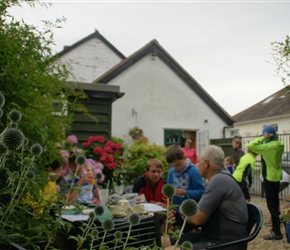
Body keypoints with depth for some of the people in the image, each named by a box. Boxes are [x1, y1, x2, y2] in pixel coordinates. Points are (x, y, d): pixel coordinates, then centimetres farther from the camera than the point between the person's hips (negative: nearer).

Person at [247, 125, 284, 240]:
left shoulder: (269, 146, -23)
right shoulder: (278, 144, 5)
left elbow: (250, 146, -25)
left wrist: (263, 138, -20)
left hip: (269, 177, -9)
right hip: (276, 176, 9)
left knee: (271, 205, -4)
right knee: (275, 203, 17)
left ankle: (277, 233, 1)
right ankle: (276, 228, 29)